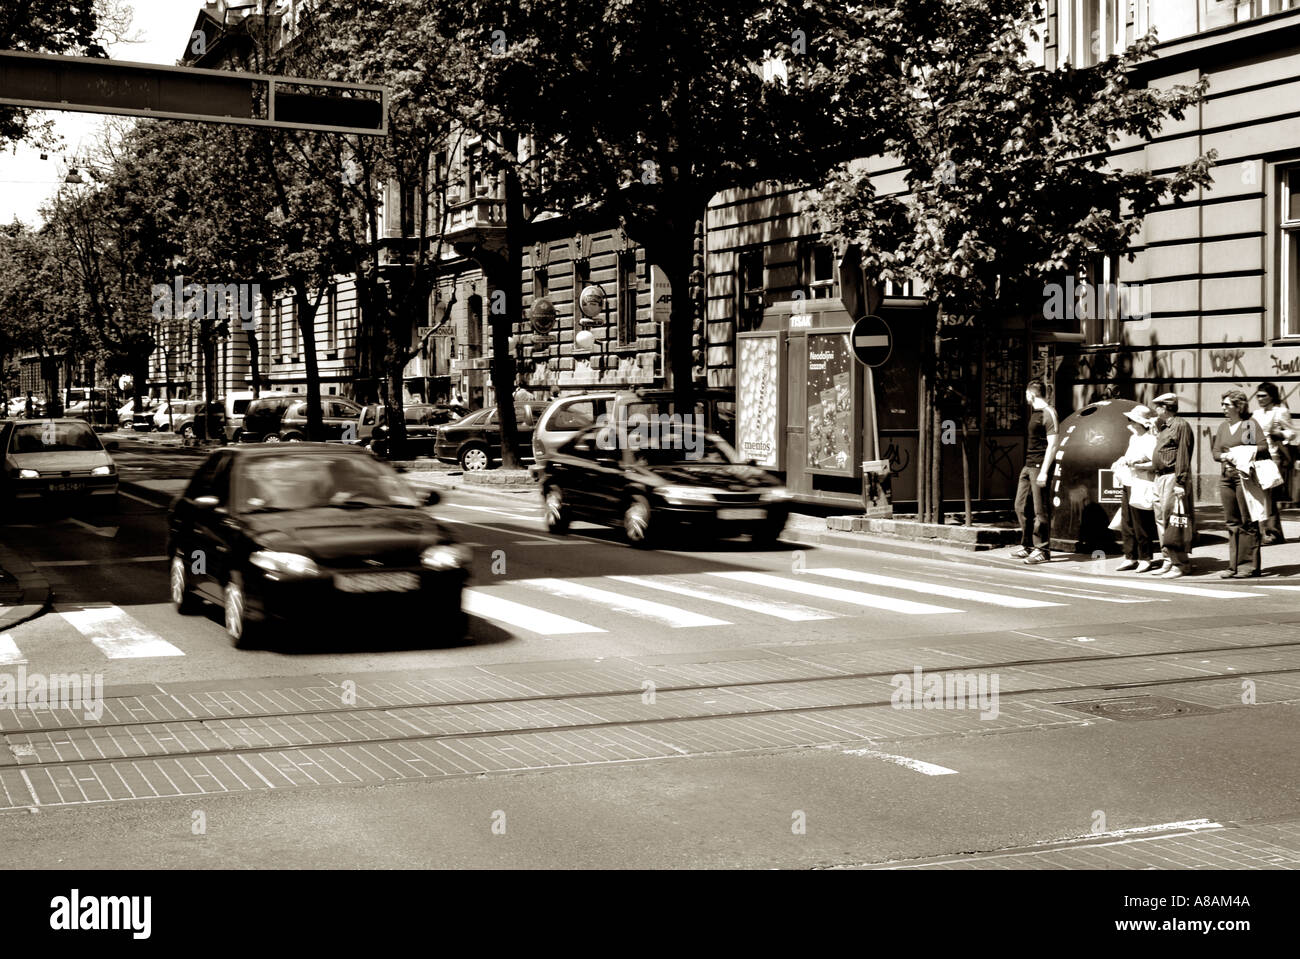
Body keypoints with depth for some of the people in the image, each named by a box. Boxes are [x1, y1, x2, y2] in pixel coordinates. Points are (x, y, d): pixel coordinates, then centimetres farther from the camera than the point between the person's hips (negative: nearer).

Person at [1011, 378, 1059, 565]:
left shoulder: (1048, 413, -12)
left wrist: (1044, 471, -20)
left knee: (1040, 510, -5)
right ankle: (1026, 546, 21)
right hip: (1028, 466, 9)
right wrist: (1028, 465, 18)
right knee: (1021, 507, 12)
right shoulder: (1035, 412, 16)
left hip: (1040, 467, -9)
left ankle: (1042, 550, 0)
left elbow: (1052, 445, -16)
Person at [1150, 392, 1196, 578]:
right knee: (1161, 520, 12)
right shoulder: (1164, 427, 19)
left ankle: (1180, 564, -7)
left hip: (1173, 478, -10)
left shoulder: (1181, 425, -9)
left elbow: (1183, 456, -16)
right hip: (1160, 477, 10)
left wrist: (1180, 483, -21)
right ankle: (1169, 561, 19)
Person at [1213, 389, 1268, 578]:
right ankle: (1234, 565, 11)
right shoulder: (1223, 426, 15)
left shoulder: (1250, 424, -3)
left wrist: (1243, 453, -17)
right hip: (1226, 477, 6)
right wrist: (1224, 456, -7)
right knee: (1232, 523, 7)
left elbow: (1264, 447, -9)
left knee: (1248, 522, -3)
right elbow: (1215, 451, 14)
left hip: (1244, 476, -6)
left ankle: (1249, 565, 0)